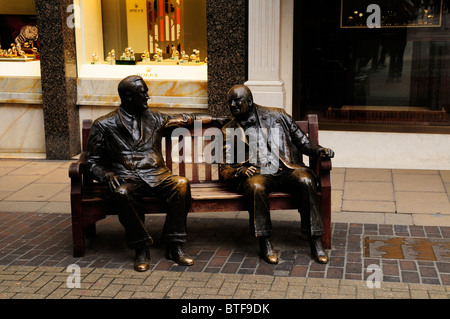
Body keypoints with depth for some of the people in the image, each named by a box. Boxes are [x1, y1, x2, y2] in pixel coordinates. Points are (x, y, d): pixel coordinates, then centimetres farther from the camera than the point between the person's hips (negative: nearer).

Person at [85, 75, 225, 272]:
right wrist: (107, 175, -12)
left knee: (182, 184, -29)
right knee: (122, 193, -38)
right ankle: (141, 249, -23)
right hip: (126, 178, -3)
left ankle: (174, 247, -23)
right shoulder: (104, 125, 8)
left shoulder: (154, 119, 17)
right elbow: (93, 161, 9)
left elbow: (185, 119, 30)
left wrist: (216, 119, 31)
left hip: (156, 176, 3)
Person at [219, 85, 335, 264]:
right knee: (256, 187, -36)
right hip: (255, 174, -1)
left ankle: (315, 242, -26)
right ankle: (265, 244, -26)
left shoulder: (277, 115, 16)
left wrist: (319, 150, -2)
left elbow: (302, 142, 18)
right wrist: (240, 171, -11)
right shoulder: (229, 131, 16)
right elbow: (224, 168, 12)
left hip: (286, 170, 1)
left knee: (306, 181, -31)